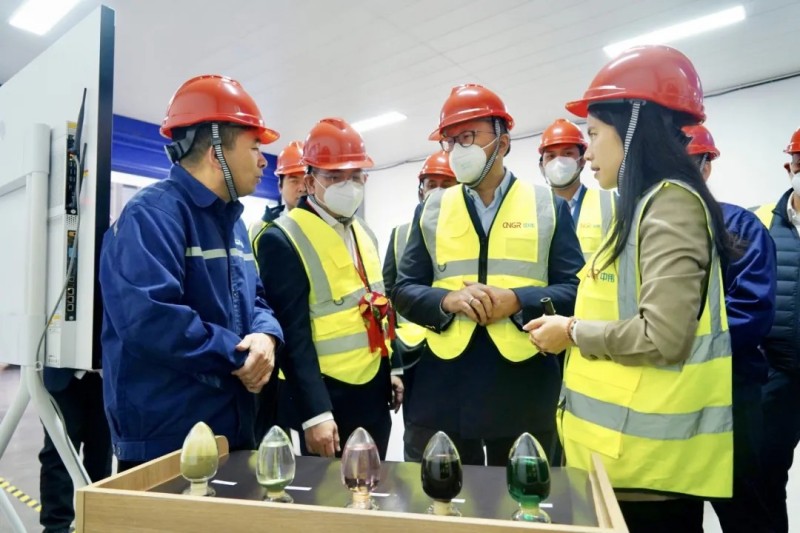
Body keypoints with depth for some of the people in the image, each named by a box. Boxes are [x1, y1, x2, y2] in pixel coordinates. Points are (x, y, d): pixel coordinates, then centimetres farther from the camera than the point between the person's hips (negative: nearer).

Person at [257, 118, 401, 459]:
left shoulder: (364, 232, 9)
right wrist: (315, 412, -20)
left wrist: (391, 369, 15)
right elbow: (293, 333, -19)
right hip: (329, 397, -7)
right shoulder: (283, 239, -16)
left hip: (374, 391, 7)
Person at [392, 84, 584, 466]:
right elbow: (405, 291, 6)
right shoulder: (431, 209, 9)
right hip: (442, 387, 1)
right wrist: (447, 299, -15)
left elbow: (575, 289, 0)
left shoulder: (550, 206, 5)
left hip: (525, 388, 0)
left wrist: (517, 301, -18)